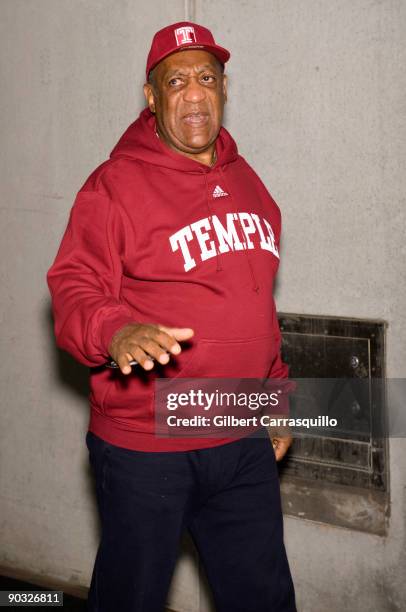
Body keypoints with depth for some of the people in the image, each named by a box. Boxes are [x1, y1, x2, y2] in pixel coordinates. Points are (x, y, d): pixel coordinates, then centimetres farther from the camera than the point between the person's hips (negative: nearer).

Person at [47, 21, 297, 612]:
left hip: (244, 443, 6)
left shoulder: (246, 180, 11)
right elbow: (74, 292, -14)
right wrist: (116, 333, -36)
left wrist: (277, 396, 18)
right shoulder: (115, 184, -10)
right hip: (145, 448, -6)